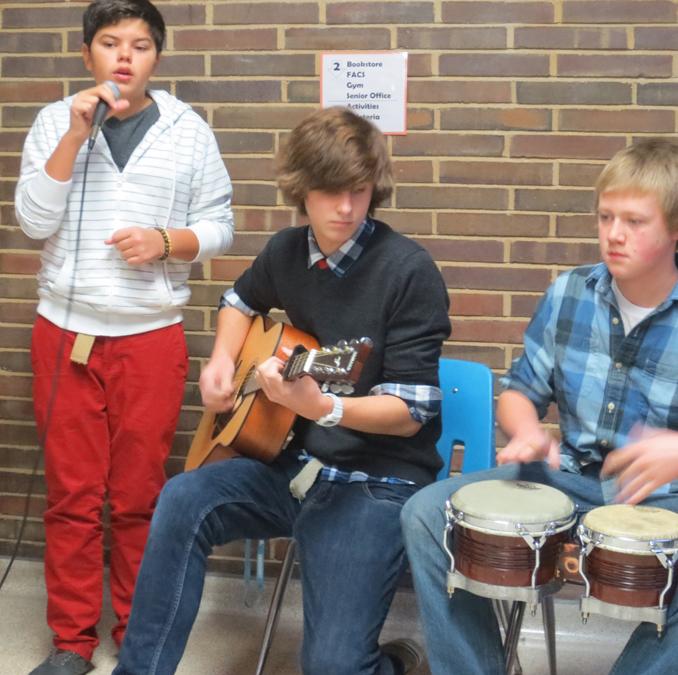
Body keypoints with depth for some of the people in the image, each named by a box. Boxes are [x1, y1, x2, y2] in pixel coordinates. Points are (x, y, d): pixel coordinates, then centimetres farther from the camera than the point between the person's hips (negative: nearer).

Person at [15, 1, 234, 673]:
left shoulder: (188, 131, 3)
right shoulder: (55, 121, 4)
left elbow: (219, 227, 5)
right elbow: (35, 221, -6)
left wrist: (166, 242, -15)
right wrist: (76, 133, -14)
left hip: (151, 337, -1)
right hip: (65, 332, 1)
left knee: (139, 497, 6)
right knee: (71, 494, 5)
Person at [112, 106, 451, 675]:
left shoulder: (409, 271, -14)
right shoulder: (287, 251, 5)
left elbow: (410, 411, -15)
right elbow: (241, 301, 29)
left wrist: (322, 408, -33)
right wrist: (222, 362, 9)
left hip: (380, 479, -5)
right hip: (296, 461, 6)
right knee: (184, 501, -22)